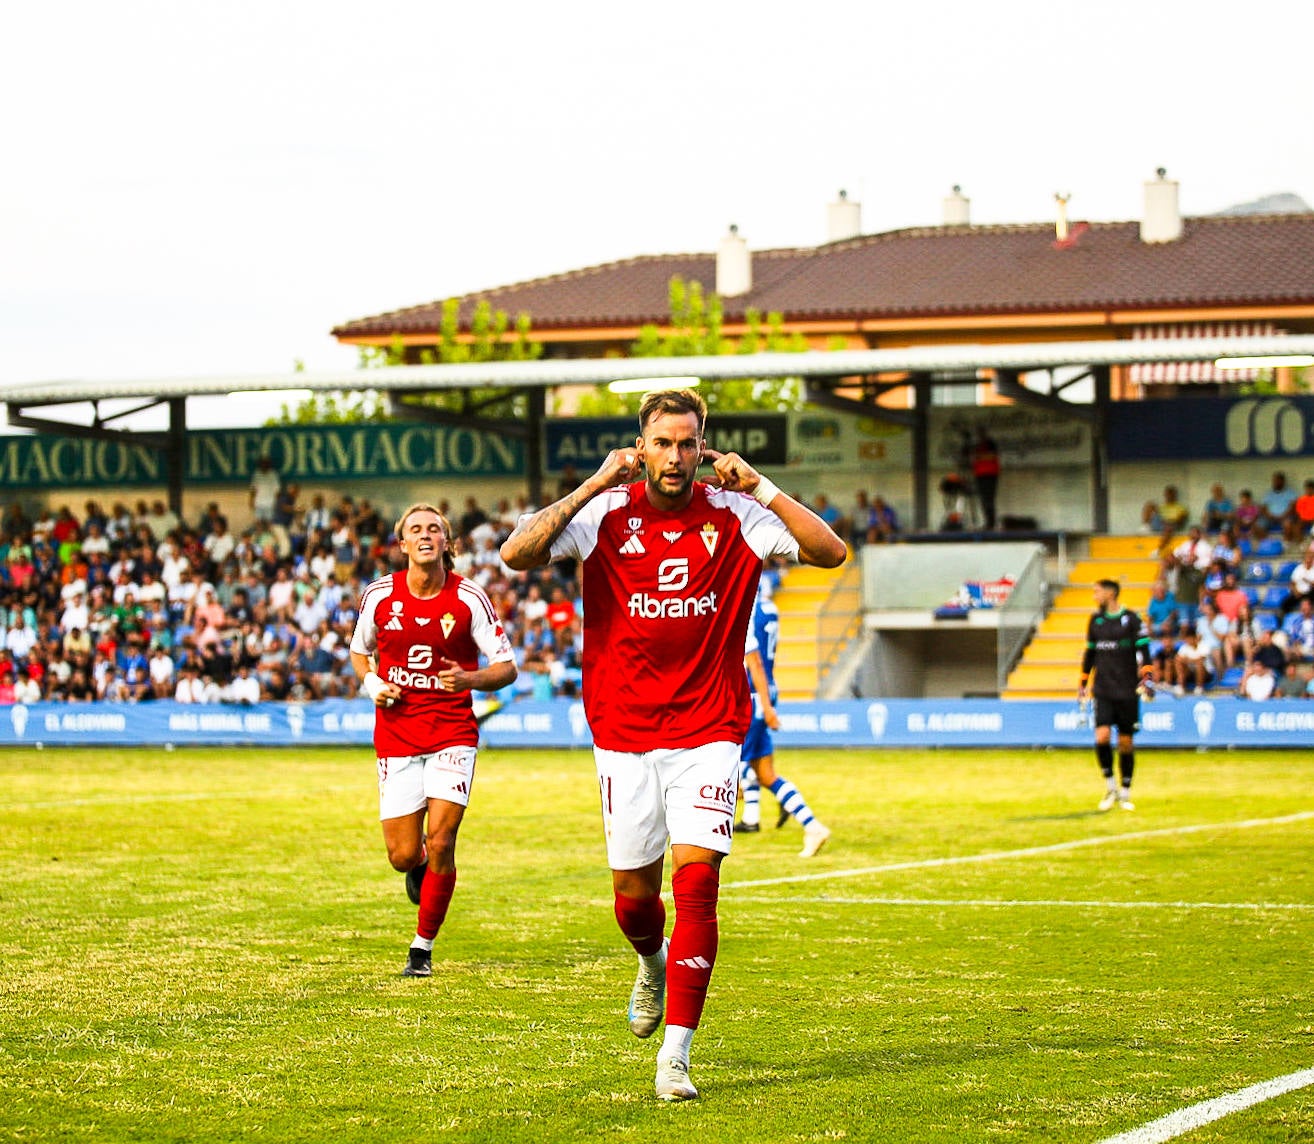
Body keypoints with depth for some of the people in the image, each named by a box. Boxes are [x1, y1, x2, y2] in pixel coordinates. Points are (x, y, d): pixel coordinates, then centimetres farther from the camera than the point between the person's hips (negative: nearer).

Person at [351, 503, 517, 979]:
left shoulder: (468, 598, -6)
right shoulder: (379, 595, 0)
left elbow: (506, 667, -2)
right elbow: (360, 650, 18)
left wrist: (470, 679, -23)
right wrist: (371, 683, -3)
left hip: (453, 734, -2)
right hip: (396, 736, 2)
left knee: (441, 842, -14)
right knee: (403, 857, -2)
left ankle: (422, 948, 5)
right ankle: (420, 863, 38)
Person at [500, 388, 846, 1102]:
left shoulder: (733, 515, -1)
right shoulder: (607, 514, -2)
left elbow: (830, 552, -9)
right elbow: (516, 555, -15)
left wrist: (758, 485, -14)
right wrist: (592, 486, -18)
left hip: (708, 735, -1)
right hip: (624, 735, 1)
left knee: (696, 883, -13)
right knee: (633, 896, 8)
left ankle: (675, 1055, -9)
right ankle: (654, 963, 45)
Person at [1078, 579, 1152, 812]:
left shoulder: (1131, 619, -3)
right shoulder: (1096, 620, 10)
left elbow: (1143, 649, -5)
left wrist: (1145, 677, -17)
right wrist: (1083, 683, 18)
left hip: (1127, 690, -3)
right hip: (1103, 690, 3)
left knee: (1126, 742, 2)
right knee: (1102, 737, -13)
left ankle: (1125, 793, 14)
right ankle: (1110, 787, 1)